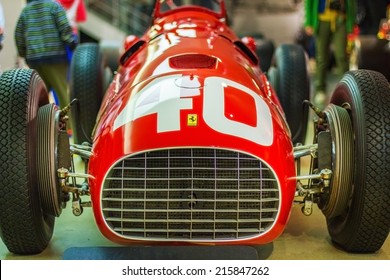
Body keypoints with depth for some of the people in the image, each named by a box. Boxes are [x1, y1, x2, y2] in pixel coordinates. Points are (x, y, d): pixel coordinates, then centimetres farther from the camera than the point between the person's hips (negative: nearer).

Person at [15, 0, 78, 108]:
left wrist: (23, 53, 23)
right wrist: (73, 43, -2)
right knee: (63, 90, -4)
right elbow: (65, 28, -8)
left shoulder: (25, 10, 15)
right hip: (55, 55, -4)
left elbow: (18, 35, 14)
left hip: (33, 57, 4)